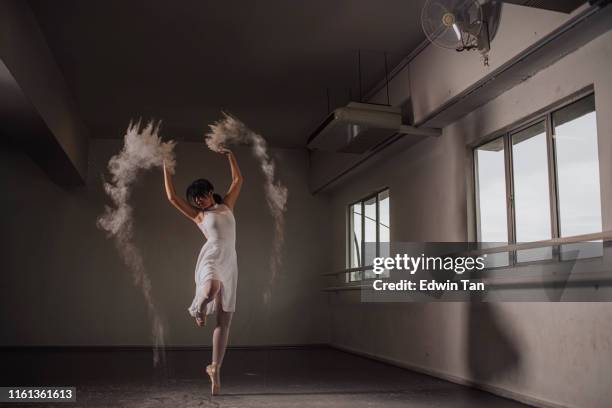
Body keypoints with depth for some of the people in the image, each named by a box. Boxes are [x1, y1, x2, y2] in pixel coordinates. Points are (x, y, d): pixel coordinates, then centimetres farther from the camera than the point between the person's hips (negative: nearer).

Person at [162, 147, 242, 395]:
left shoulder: (226, 206, 22)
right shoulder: (198, 215, 14)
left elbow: (238, 180, 28)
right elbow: (172, 197, 11)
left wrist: (230, 156, 31)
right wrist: (166, 167, 15)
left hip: (230, 265, 4)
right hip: (211, 259, -3)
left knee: (224, 321, 1)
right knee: (212, 288, -40)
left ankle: (215, 369, 9)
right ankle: (199, 307, -4)